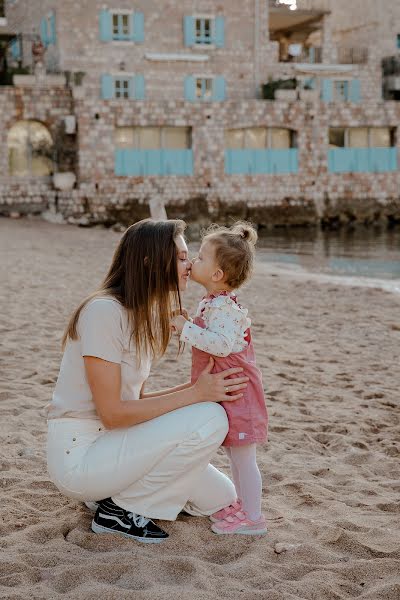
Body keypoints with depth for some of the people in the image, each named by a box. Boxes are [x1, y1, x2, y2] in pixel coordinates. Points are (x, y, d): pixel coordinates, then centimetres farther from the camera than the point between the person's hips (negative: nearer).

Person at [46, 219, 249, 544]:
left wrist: (202, 386, -5)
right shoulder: (104, 310, -20)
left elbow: (133, 401, 8)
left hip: (109, 443, 9)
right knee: (210, 419, -21)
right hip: (79, 455, -9)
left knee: (220, 497, 9)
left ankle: (115, 494, 13)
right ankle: (118, 509, -9)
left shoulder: (143, 316, 8)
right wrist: (195, 394, -21)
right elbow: (112, 413, -23)